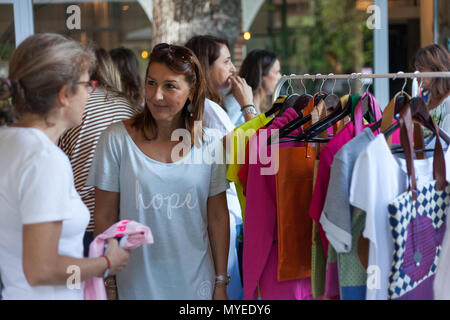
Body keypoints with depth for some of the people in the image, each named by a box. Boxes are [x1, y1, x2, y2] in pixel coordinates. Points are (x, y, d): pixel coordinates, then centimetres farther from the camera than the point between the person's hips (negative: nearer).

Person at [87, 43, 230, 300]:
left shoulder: (208, 145, 0)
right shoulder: (117, 139, -7)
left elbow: (218, 219, 5)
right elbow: (105, 218, -3)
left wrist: (221, 283, 5)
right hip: (137, 284, -1)